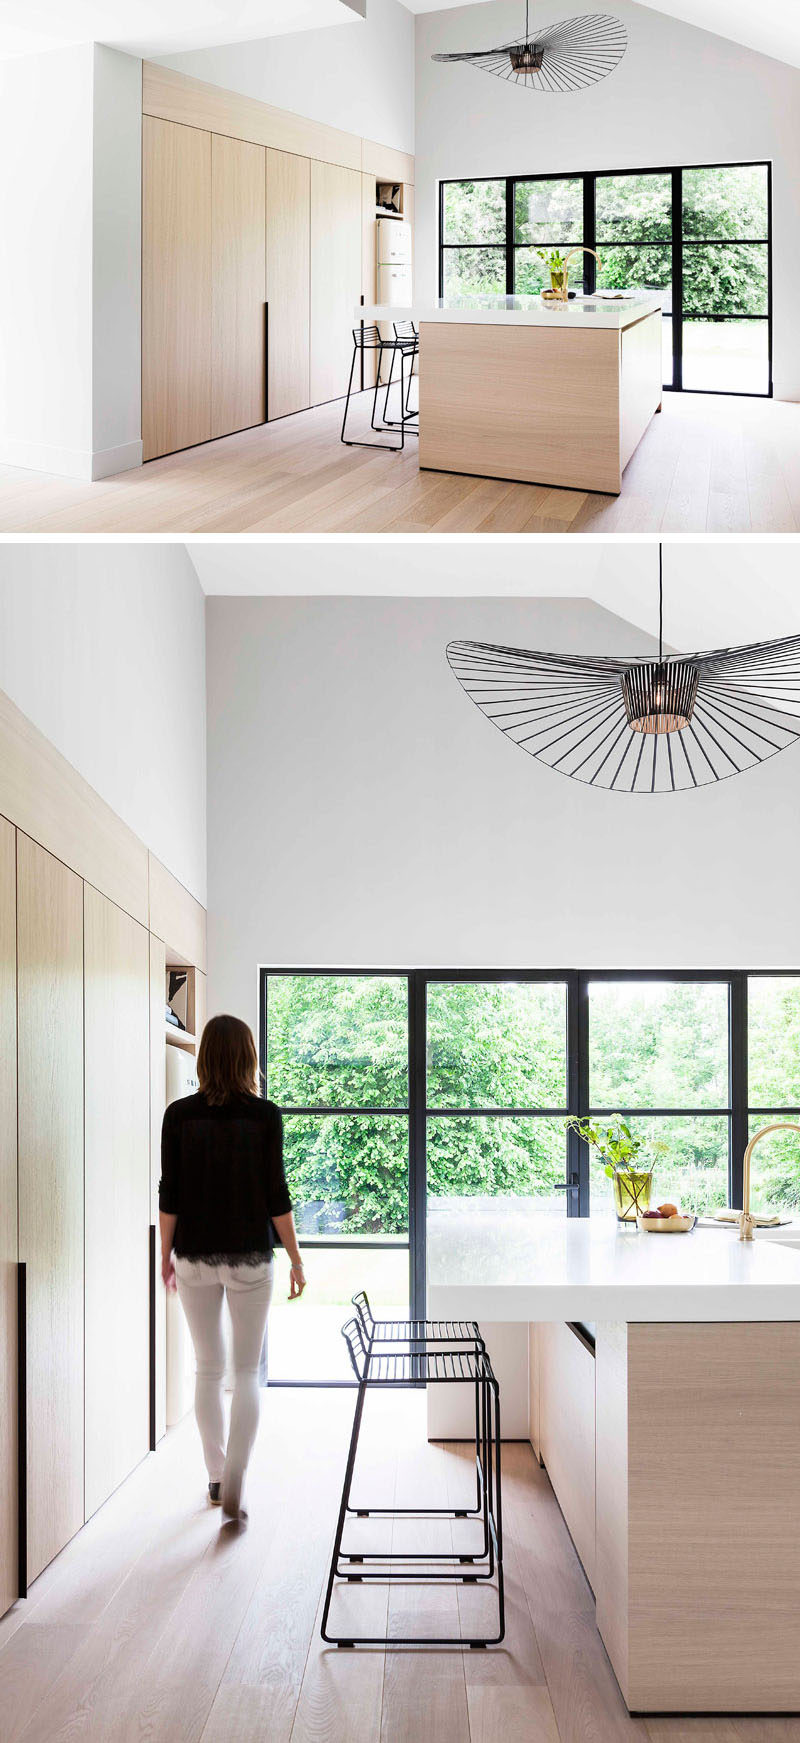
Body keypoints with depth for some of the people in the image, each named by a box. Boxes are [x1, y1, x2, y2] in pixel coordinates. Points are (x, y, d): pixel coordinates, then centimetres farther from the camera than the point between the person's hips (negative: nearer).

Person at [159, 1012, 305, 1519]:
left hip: (194, 1255, 2)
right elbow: (276, 1194, -7)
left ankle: (216, 1477, 23)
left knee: (209, 1369, 15)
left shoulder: (180, 1115, -3)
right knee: (247, 1371, 6)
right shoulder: (265, 1115, -8)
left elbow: (169, 1194, -2)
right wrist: (296, 1258, 1)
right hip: (250, 1257, -2)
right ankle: (234, 1479, -9)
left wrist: (166, 1254, 10)